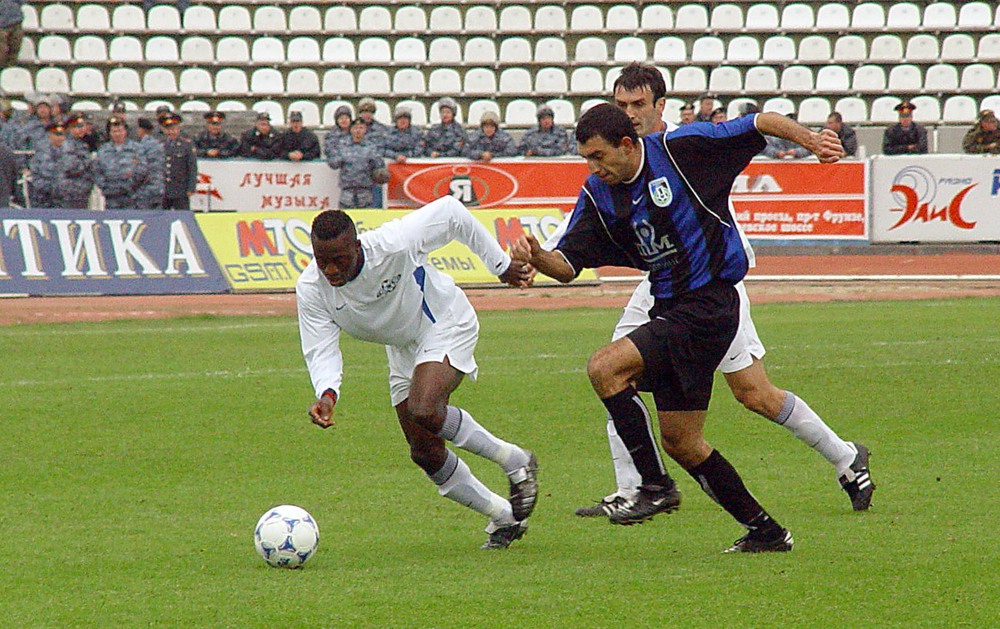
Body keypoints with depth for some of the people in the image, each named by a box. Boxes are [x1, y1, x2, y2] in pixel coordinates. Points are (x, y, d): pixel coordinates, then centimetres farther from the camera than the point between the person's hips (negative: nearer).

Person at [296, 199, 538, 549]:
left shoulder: (393, 245, -34)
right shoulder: (311, 290, -21)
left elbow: (450, 211, -19)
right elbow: (320, 351, -19)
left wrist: (500, 264, -8)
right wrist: (327, 393, -42)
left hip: (445, 326, -6)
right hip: (403, 349, 6)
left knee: (424, 411, -31)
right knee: (425, 453, 2)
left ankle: (514, 460, -10)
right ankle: (503, 517, 20)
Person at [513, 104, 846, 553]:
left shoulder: (678, 149, -11)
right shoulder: (598, 194, 6)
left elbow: (760, 124, -7)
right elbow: (567, 264, 4)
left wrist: (811, 140, -21)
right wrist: (535, 256, -17)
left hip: (708, 305, -8)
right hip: (670, 310, 8)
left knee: (605, 367, -21)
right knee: (679, 440, 9)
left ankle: (656, 485, -13)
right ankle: (765, 531, 21)